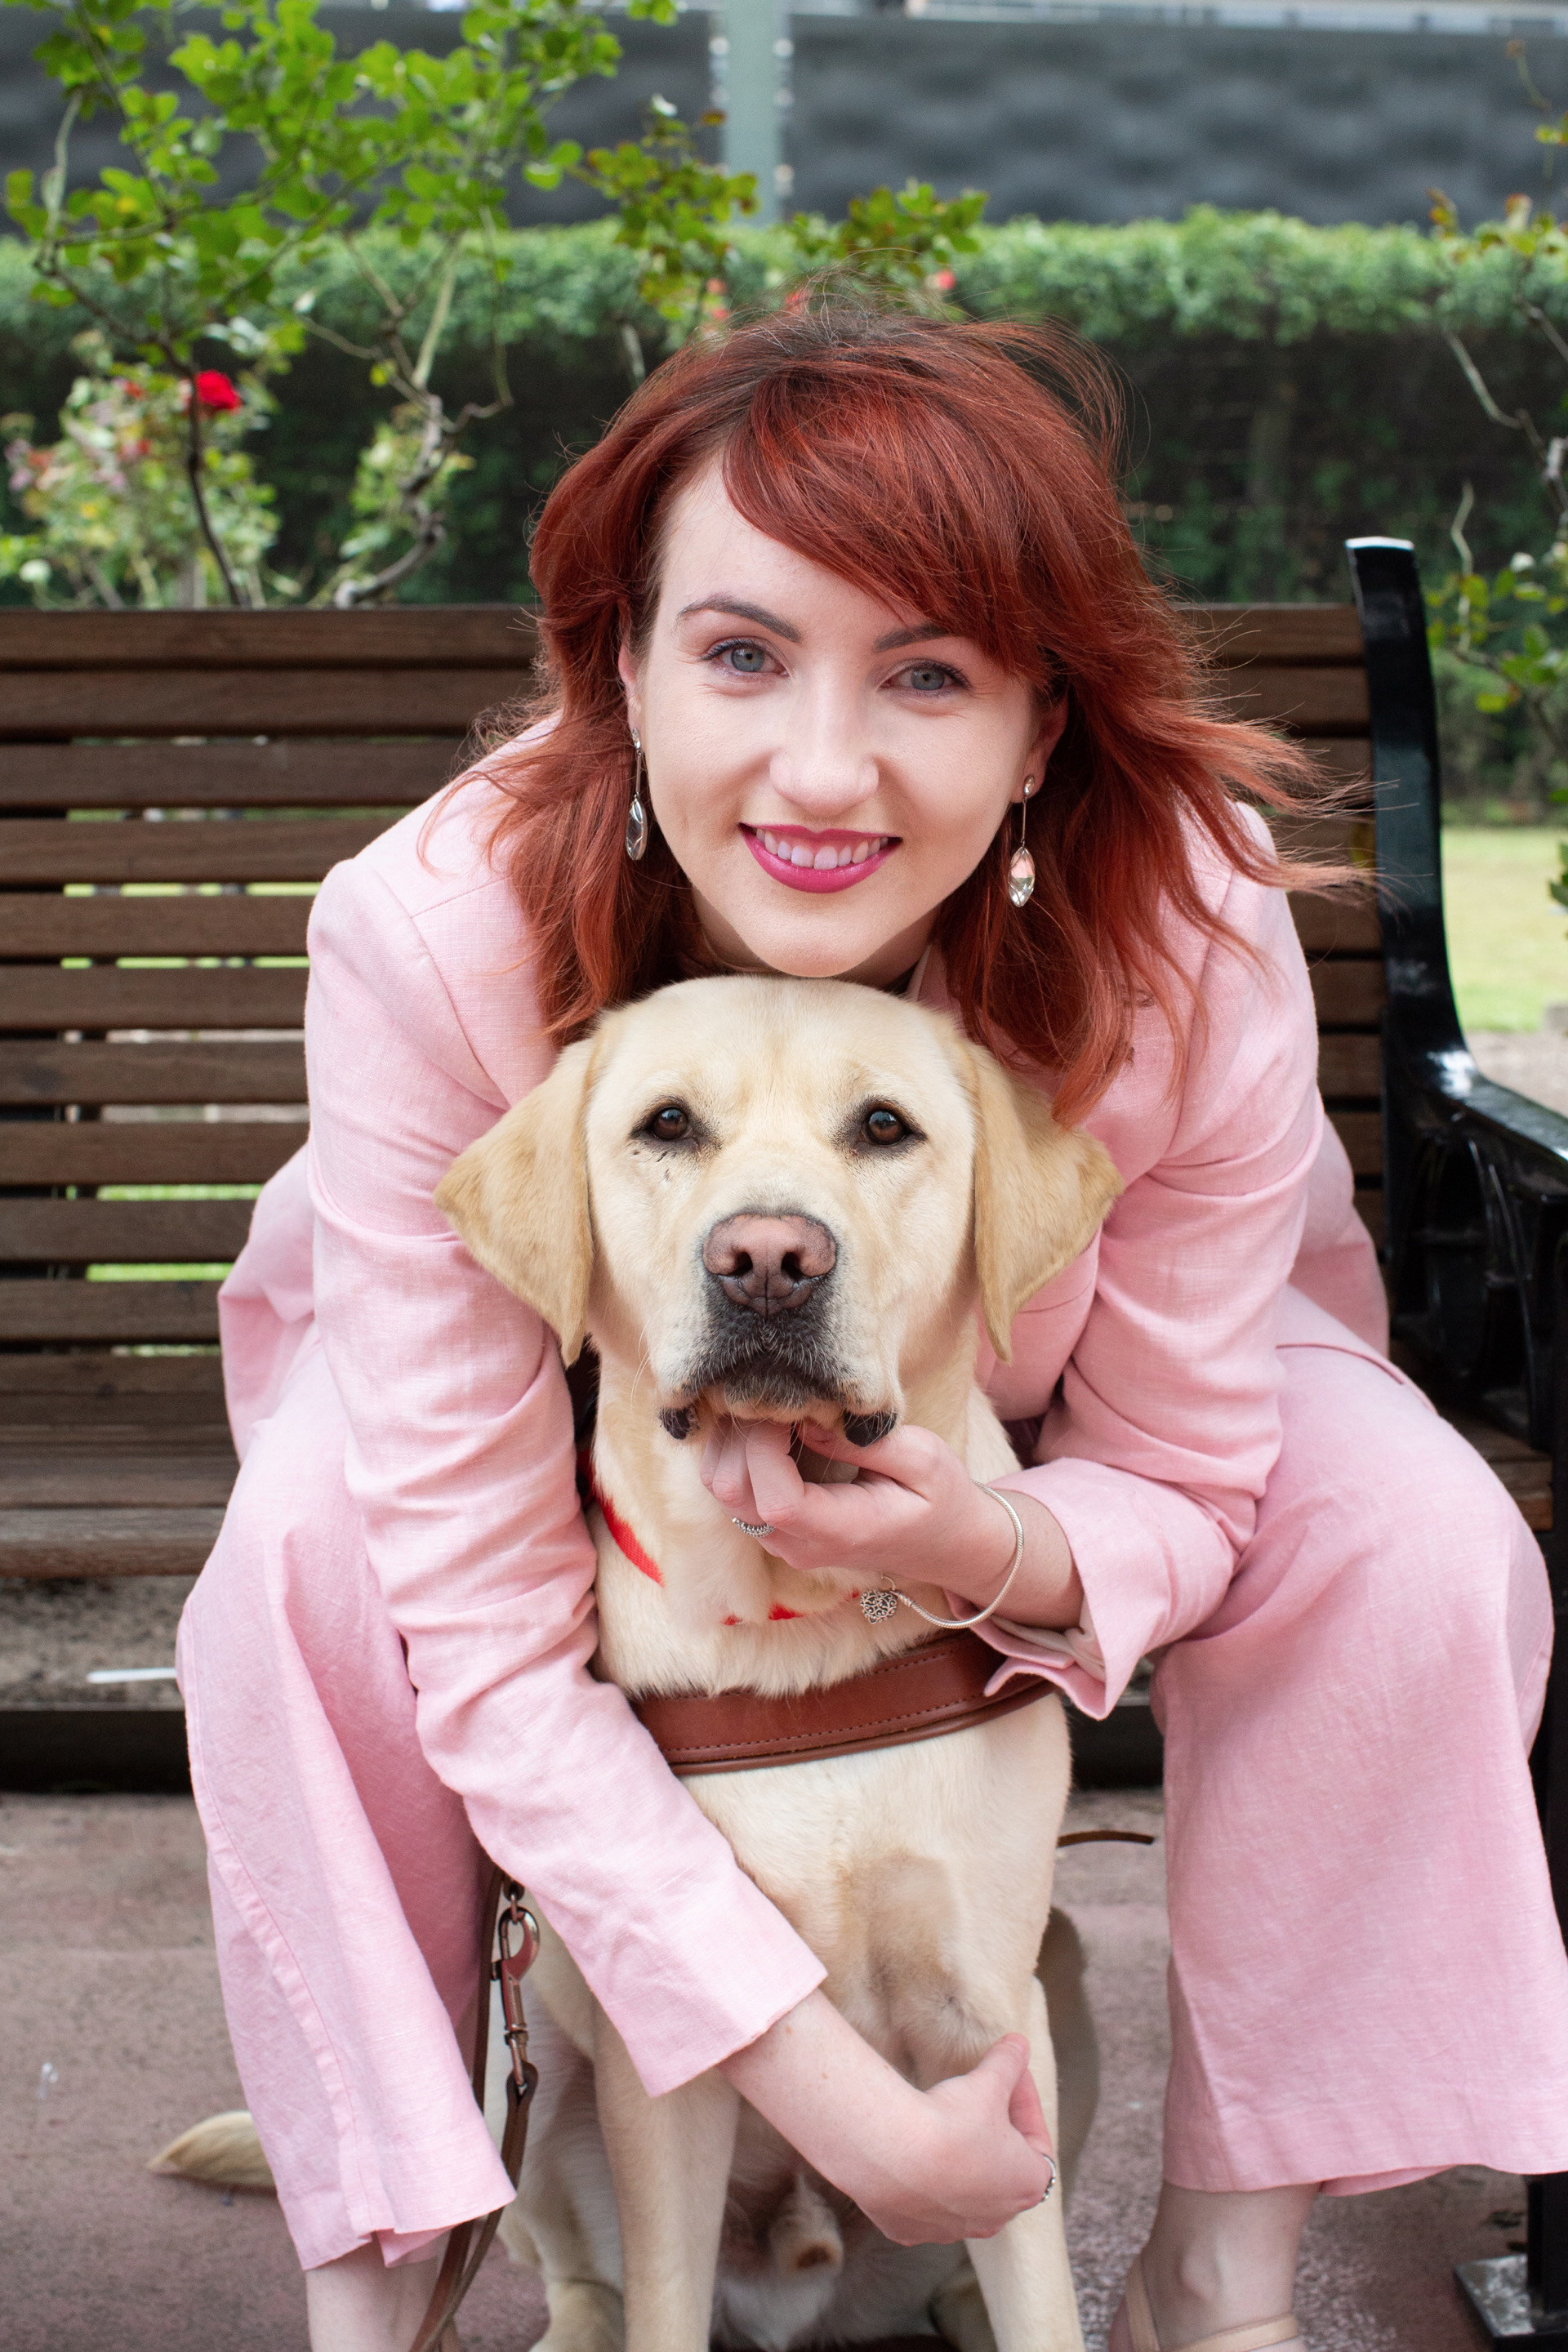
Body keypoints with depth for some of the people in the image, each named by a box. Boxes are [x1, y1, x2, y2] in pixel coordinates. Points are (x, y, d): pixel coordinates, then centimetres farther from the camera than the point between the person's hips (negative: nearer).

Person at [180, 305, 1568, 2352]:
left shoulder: (1190, 930, -35)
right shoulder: (431, 935, -38)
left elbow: (1182, 1490, -20)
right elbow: (481, 1625, -35)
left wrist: (1001, 1548, -46)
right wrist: (826, 2087, -37)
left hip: (1029, 1433, 2)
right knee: (307, 1551, -31)